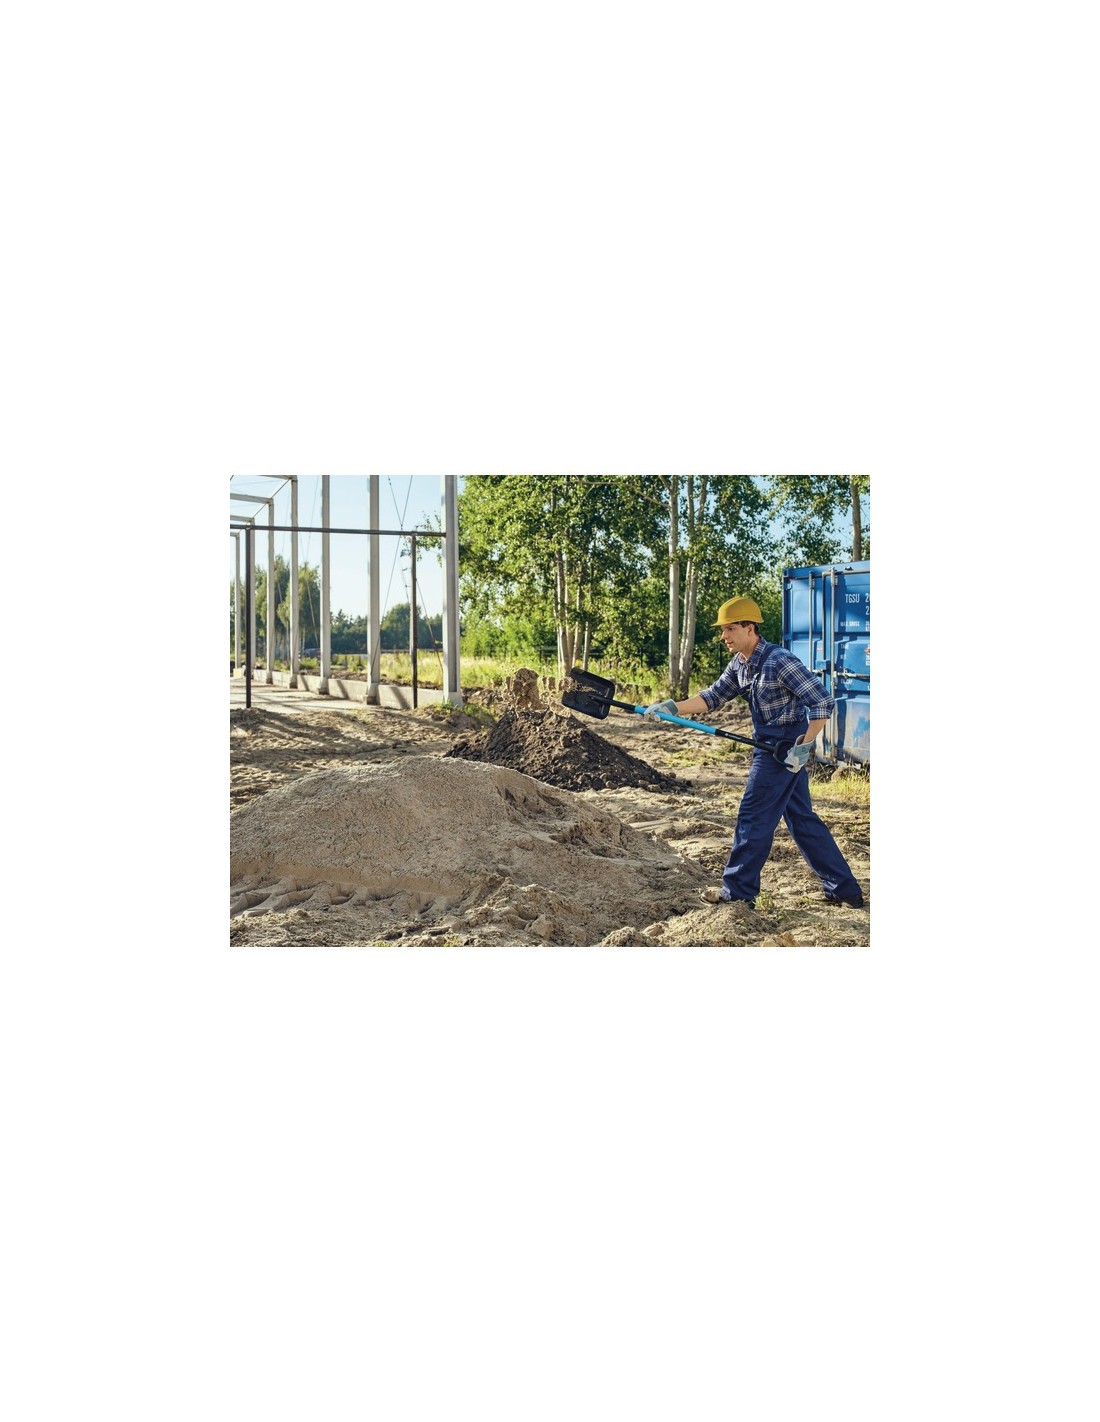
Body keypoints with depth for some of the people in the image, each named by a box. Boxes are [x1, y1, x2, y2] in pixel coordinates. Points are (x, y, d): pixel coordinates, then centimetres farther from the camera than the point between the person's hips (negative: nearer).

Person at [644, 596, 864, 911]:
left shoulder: (779, 661, -20)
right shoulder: (740, 664, 6)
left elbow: (822, 702, -21)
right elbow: (713, 696, 9)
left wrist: (804, 747, -22)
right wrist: (672, 708, -4)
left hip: (785, 750, -9)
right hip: (771, 747, 10)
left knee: (754, 817, -3)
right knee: (802, 820, 13)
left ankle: (739, 891, 8)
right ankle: (844, 890, 21)